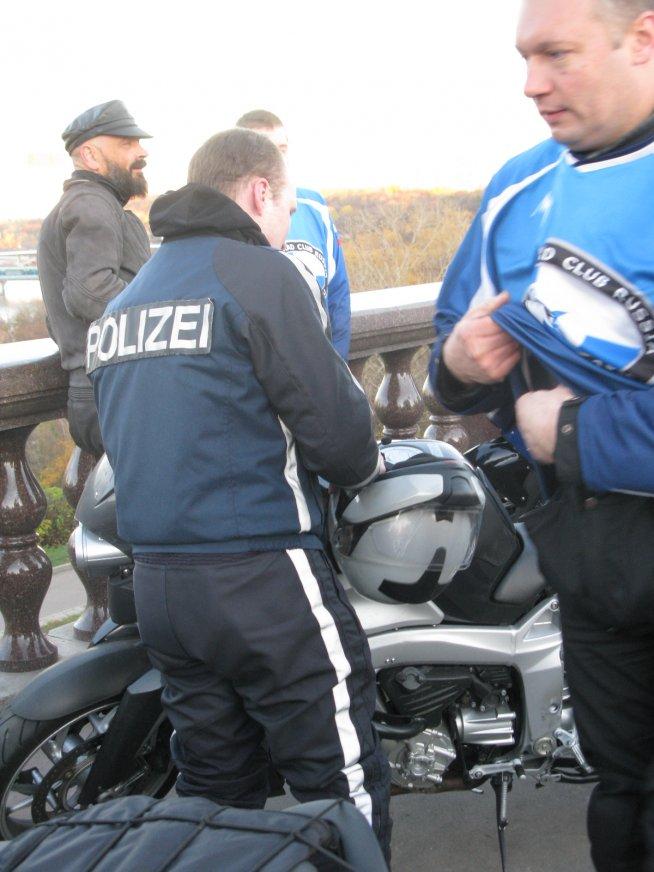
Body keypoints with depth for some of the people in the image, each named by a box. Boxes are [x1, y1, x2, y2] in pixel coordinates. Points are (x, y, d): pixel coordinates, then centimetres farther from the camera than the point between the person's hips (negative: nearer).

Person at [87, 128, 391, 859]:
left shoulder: (121, 301, 16)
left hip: (154, 579, 8)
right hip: (261, 574, -8)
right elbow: (335, 425, -14)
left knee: (213, 790, 18)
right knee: (344, 786, 2)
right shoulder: (258, 272, -8)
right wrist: (366, 464, 9)